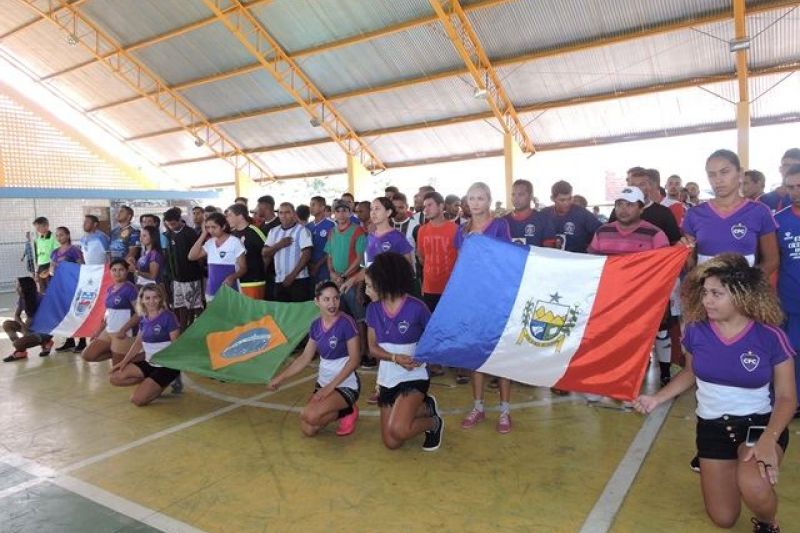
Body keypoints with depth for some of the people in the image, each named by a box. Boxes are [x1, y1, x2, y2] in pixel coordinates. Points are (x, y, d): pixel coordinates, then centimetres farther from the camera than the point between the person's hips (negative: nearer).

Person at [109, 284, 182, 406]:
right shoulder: (143, 318, 6)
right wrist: (124, 361, 9)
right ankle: (151, 383, 9)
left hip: (167, 366, -8)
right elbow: (138, 342, 16)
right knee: (114, 378, 2)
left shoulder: (168, 317, -16)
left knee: (137, 400, -15)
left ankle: (168, 382, 6)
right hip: (149, 363, 8)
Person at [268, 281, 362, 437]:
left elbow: (354, 360, -19)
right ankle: (341, 410, 20)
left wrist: (330, 387, -21)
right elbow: (305, 358, 9)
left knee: (309, 415, -25)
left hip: (346, 384, -7)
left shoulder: (346, 323, -19)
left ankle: (347, 412, 0)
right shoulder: (316, 325, 1)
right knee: (308, 431, 0)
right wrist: (280, 378, 6)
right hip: (323, 382, 7)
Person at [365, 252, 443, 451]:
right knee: (391, 443, 7)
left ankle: (434, 423, 7)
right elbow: (373, 347, -1)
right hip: (386, 379, 5)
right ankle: (425, 408, 29)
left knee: (398, 430, -25)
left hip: (414, 377, -5)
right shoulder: (373, 309, -3)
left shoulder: (416, 308, -16)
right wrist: (395, 358, -18)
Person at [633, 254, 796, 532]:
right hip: (713, 426, 3)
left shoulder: (770, 337, -18)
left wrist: (769, 439, -26)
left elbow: (786, 397, -10)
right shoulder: (696, 331, -12)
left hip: (760, 423, -2)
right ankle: (728, 466, 41)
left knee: (753, 487, -34)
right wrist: (657, 398, -6)